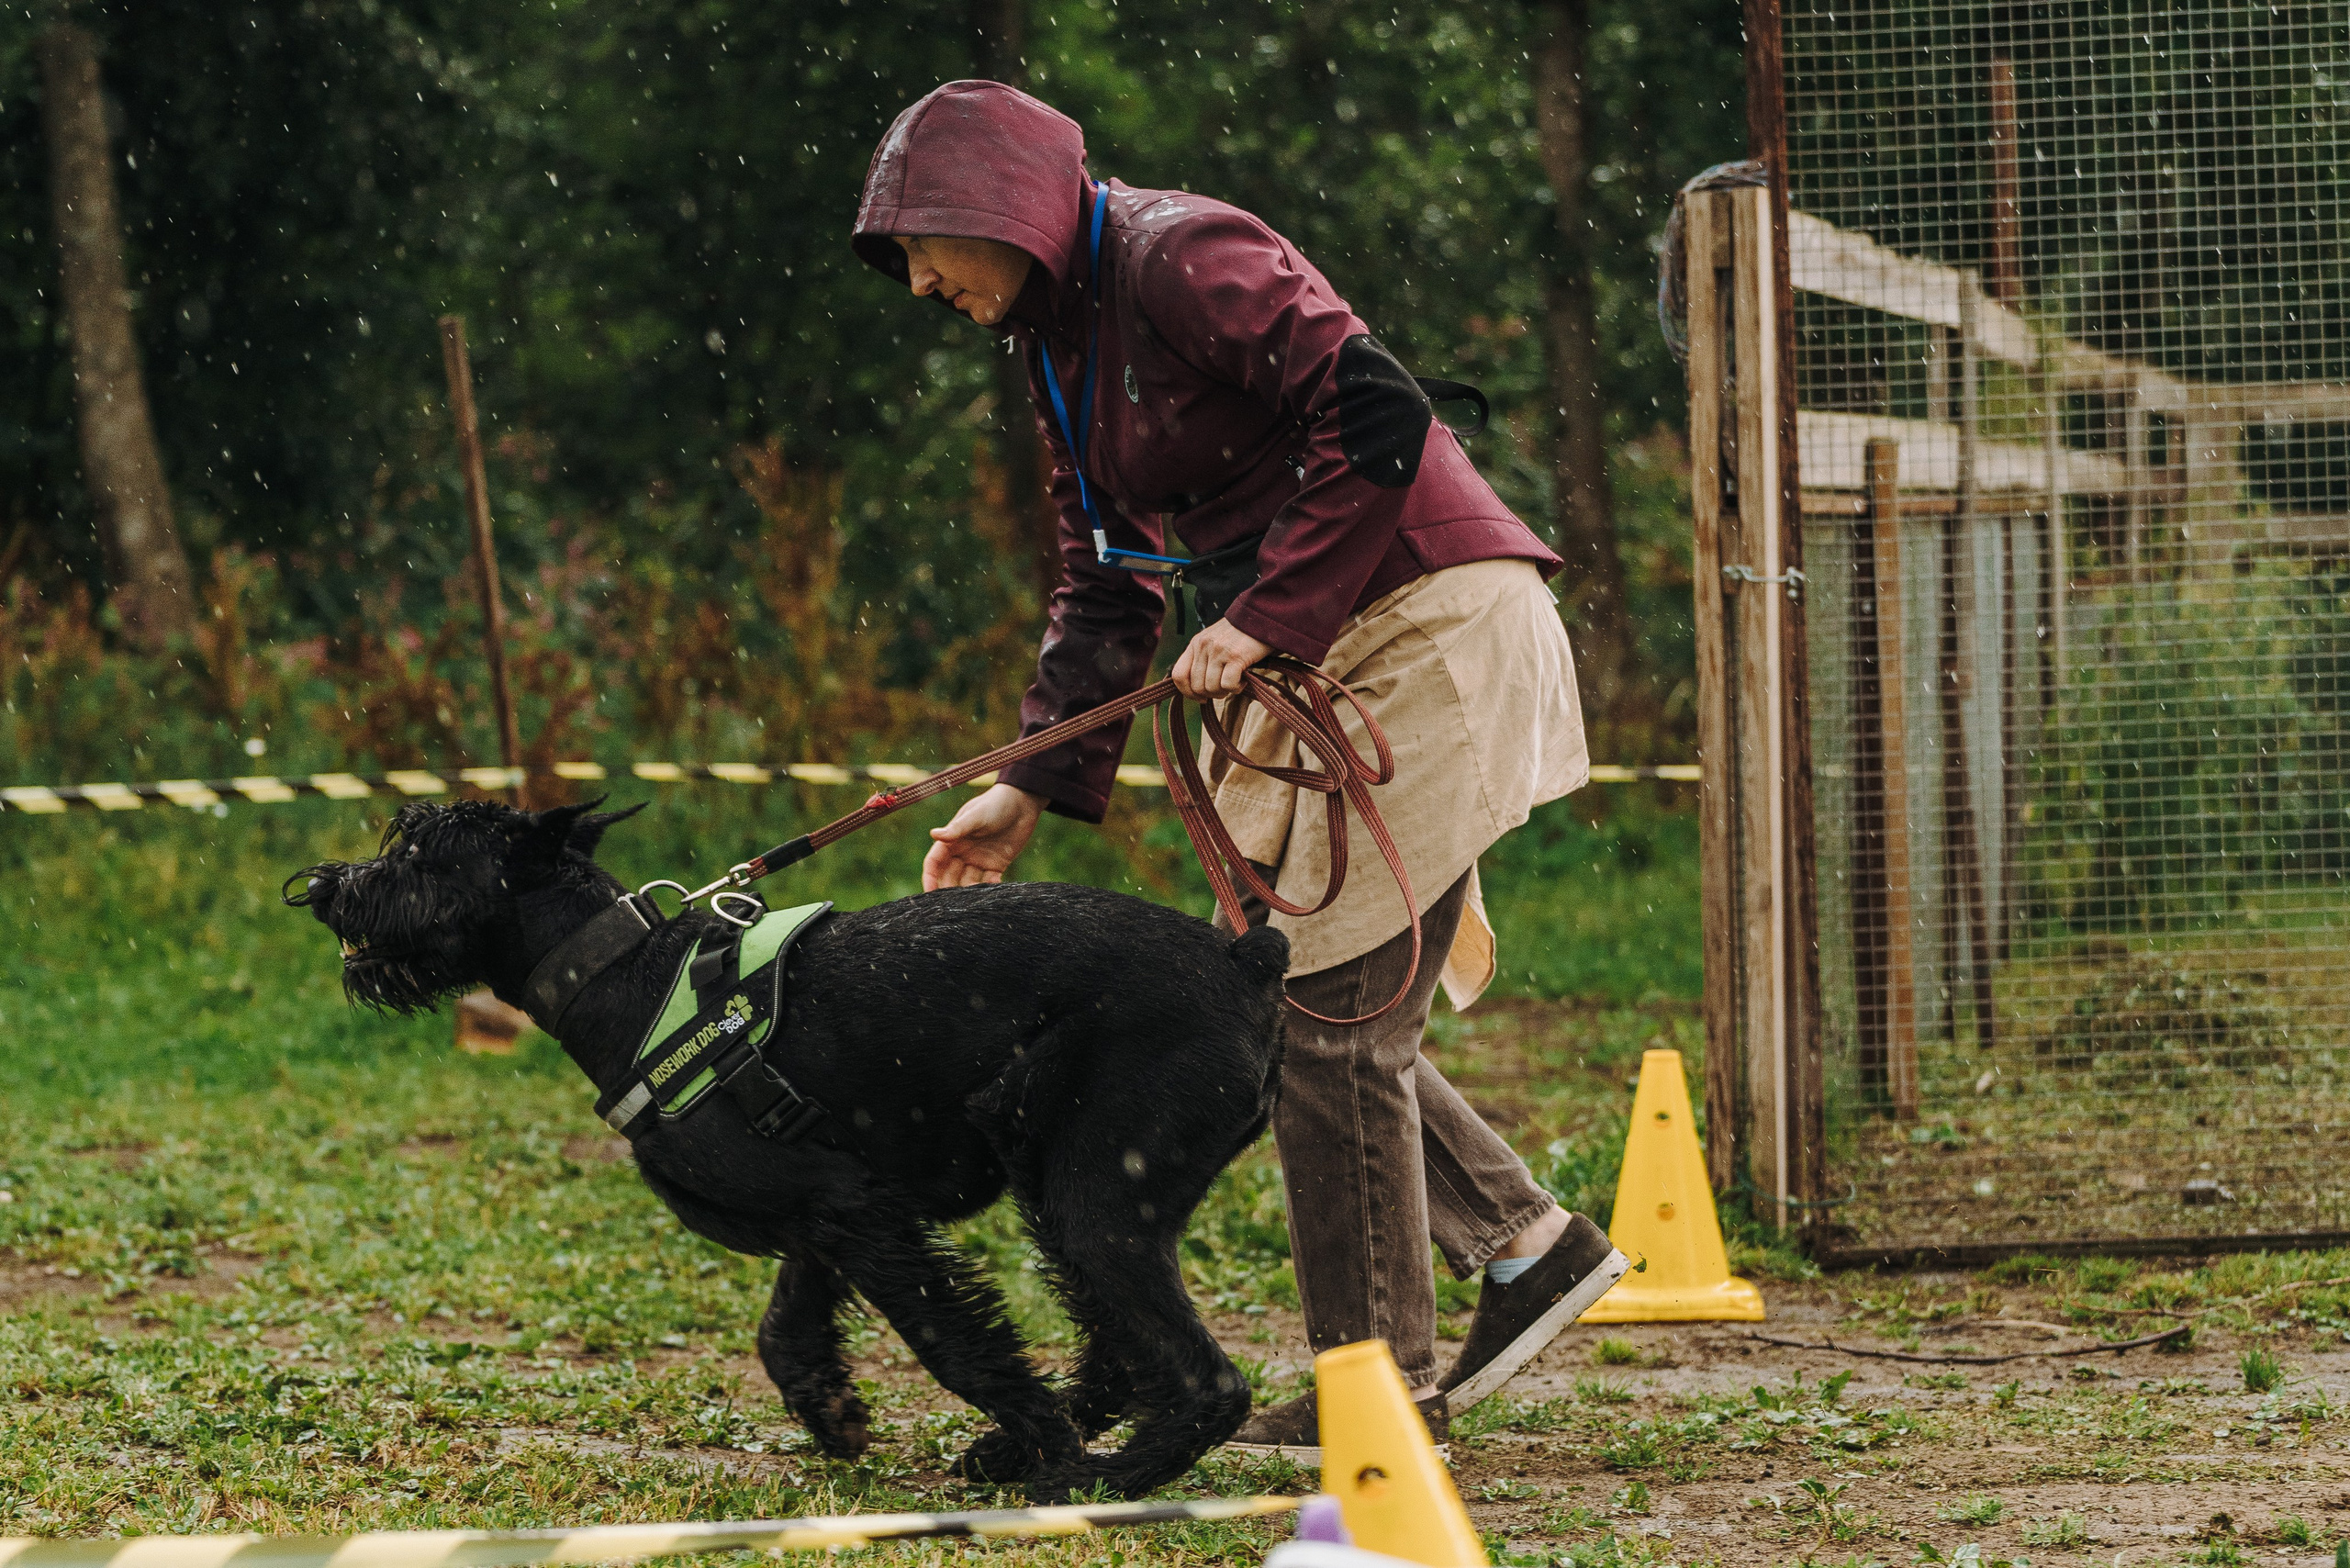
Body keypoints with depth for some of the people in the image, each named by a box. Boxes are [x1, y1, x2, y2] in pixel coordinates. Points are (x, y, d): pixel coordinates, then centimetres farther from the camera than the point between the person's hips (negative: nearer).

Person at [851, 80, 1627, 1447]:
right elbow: (1107, 596, 20)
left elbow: (1378, 415, -24)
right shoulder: (1064, 345, 15)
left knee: (1332, 1008, -7)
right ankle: (1529, 1245, 17)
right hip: (1325, 658, 10)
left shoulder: (1179, 258, -14)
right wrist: (1032, 792, 11)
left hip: (1434, 626, -10)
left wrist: (1267, 617, -22)